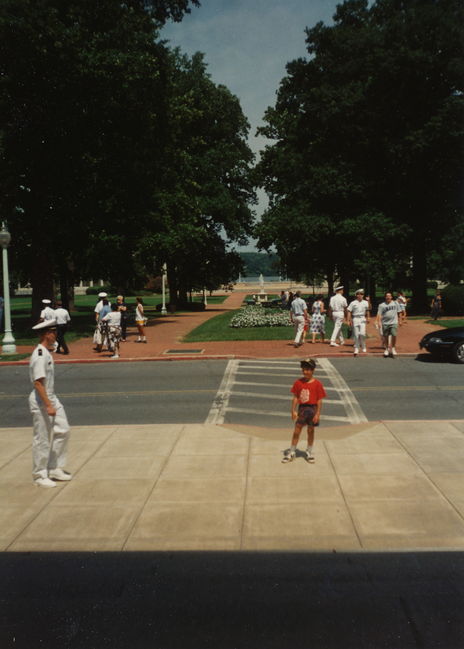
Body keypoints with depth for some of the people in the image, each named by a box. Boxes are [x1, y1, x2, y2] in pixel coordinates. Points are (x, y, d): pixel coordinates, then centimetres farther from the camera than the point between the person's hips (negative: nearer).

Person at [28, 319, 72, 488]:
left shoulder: (46, 353, 10)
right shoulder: (39, 355, -20)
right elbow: (38, 382, -25)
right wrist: (48, 406, -25)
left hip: (51, 398, 10)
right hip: (40, 401, -10)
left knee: (62, 431, 11)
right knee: (42, 439, 1)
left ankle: (55, 469, 23)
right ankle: (40, 475, 14)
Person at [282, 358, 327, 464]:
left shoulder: (317, 384, -8)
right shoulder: (298, 382, -2)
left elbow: (319, 400, -6)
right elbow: (295, 397, 2)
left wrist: (317, 414, -10)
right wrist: (293, 411, -3)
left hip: (312, 409, -1)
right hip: (301, 408, 1)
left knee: (311, 431, 11)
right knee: (296, 431, 5)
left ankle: (309, 453, 26)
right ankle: (291, 452, 16)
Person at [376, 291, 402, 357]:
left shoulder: (395, 303, 8)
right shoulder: (382, 305, 1)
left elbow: (399, 312, 14)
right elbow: (379, 314, -5)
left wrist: (400, 321, 12)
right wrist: (379, 322, -16)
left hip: (394, 323, 0)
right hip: (385, 323, 0)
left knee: (394, 335, -12)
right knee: (385, 337, 8)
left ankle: (393, 348, 6)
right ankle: (386, 349, 24)